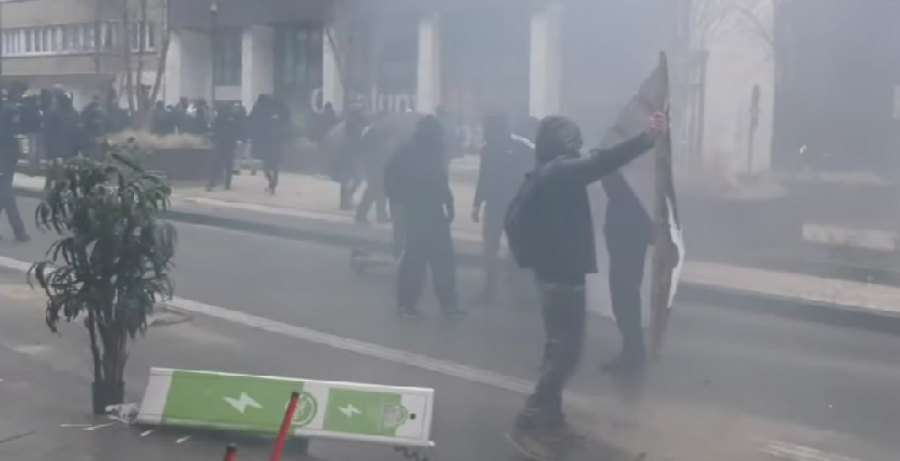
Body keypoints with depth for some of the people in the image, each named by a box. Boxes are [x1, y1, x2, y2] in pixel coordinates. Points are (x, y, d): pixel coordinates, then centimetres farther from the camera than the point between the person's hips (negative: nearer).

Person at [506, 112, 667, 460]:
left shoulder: (543, 174, 12)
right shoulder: (561, 170, -17)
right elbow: (601, 163, -33)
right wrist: (647, 139, -37)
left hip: (551, 269, 10)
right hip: (563, 272, -10)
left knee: (559, 347, 15)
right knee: (566, 351, -7)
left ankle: (550, 421, 23)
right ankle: (527, 425, -4)